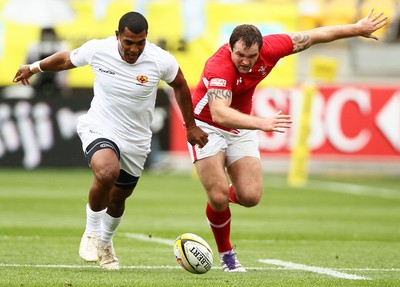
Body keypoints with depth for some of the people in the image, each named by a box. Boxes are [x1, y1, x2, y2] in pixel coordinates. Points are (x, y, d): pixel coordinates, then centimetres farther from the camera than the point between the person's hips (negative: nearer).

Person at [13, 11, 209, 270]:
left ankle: (105, 244, 48)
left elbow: (180, 85, 4)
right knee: (107, 173, -33)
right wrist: (34, 68, 21)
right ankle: (92, 233, -8)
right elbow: (67, 59, 5)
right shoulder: (97, 50, -16)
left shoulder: (162, 61, -17)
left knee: (118, 199, 16)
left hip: (136, 140, 2)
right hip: (100, 129, -2)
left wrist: (191, 126, 12)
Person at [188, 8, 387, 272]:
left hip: (241, 129, 5)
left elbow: (312, 36, -5)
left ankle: (225, 195, 28)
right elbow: (219, 113, -49)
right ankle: (226, 254, 10)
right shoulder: (219, 67, -35)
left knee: (250, 196, -9)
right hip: (207, 126, -5)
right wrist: (260, 123, -63)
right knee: (219, 196, -15)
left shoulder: (269, 49, -20)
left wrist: (357, 29, 4)